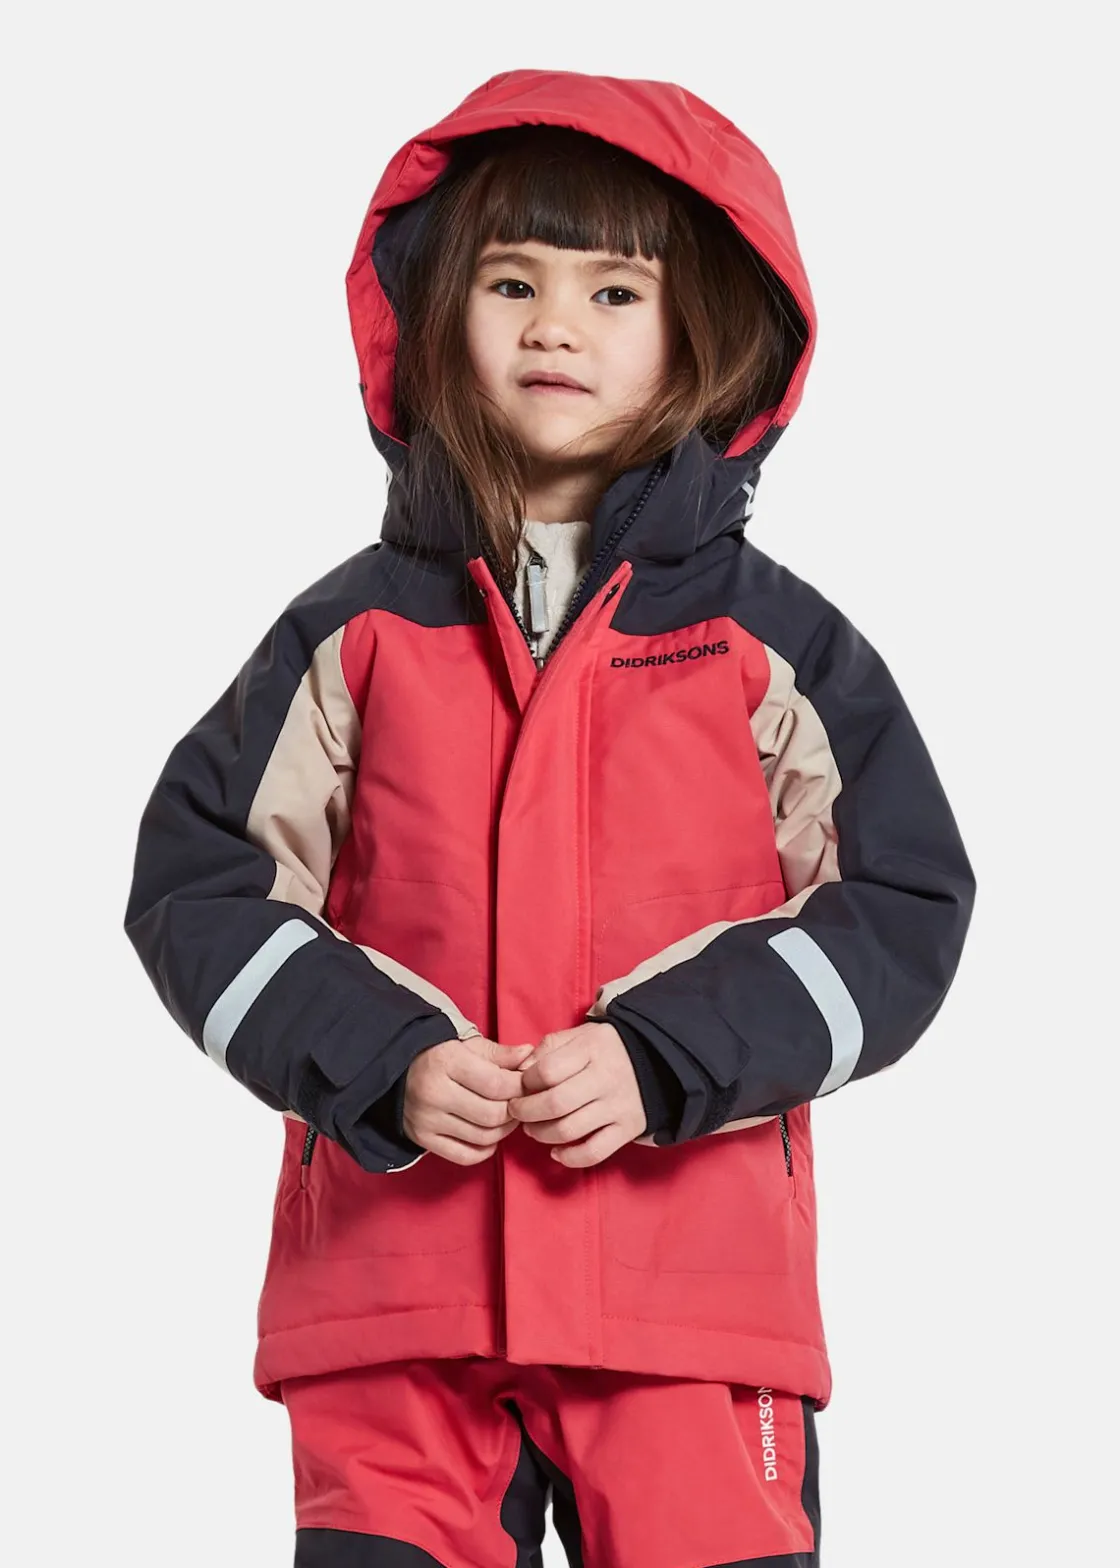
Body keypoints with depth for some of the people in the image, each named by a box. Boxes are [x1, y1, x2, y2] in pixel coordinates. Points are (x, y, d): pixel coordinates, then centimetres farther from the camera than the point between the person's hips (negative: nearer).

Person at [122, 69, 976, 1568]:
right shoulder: (356, 634, 7)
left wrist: (665, 1062, -11)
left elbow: (903, 910, 3)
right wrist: (380, 1062, -9)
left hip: (697, 1281, -1)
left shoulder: (777, 642, 5)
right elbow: (196, 882, 7)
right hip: (390, 1282, 1)